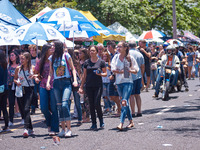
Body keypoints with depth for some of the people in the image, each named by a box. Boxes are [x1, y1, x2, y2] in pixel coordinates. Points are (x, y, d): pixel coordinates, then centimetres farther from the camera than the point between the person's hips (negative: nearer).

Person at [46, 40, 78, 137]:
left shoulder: (66, 56, 0)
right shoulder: (52, 58, 10)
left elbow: (73, 68, 3)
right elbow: (51, 72, 13)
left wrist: (75, 80, -9)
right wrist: (48, 82, -1)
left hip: (66, 82, -4)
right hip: (56, 83, 4)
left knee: (65, 104, -17)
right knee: (59, 106, 4)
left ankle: (69, 129, -13)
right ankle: (63, 129, 10)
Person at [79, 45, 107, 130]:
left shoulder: (101, 62, 1)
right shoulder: (86, 62, 9)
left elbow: (105, 73, 6)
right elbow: (84, 75, 13)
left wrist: (100, 74, -16)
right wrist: (81, 87, 11)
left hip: (98, 86, -3)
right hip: (89, 86, 3)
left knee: (97, 103, -11)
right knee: (91, 105, 4)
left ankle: (101, 120, 11)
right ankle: (94, 124, 10)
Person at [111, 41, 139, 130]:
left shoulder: (130, 58, -1)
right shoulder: (116, 57, 8)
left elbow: (136, 71, 1)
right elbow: (113, 69, -1)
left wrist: (129, 70, -19)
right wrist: (121, 71, -18)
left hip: (128, 82, -5)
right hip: (119, 82, 5)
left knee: (124, 102, -18)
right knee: (125, 103, 12)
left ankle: (121, 123, -24)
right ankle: (131, 121, 25)